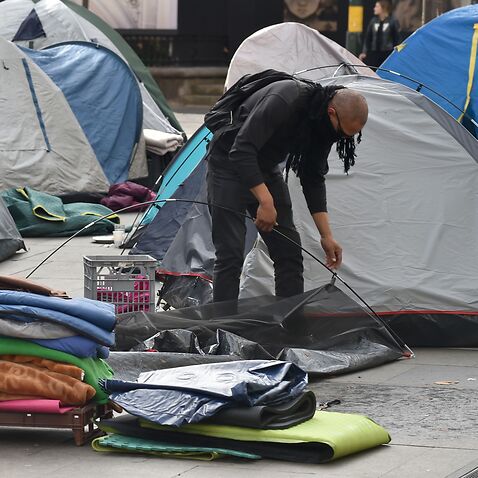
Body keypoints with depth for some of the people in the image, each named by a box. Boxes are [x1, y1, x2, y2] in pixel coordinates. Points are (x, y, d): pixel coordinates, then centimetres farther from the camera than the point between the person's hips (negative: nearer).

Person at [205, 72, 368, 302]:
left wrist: (326, 236, 1)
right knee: (230, 254, -14)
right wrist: (265, 201, -36)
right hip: (230, 163, -8)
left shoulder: (323, 124, -9)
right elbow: (241, 150, -35)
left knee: (289, 251, 2)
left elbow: (313, 179, 2)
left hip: (266, 168, 8)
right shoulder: (284, 101, -34)